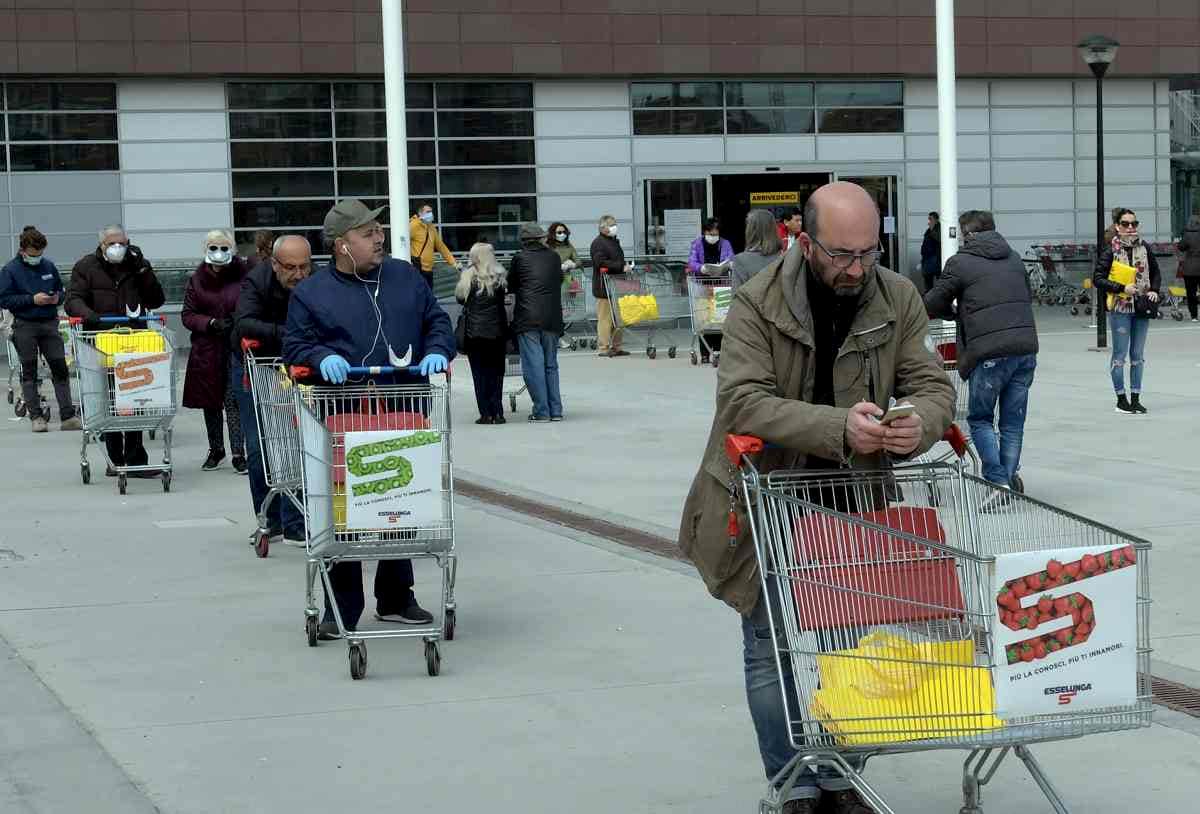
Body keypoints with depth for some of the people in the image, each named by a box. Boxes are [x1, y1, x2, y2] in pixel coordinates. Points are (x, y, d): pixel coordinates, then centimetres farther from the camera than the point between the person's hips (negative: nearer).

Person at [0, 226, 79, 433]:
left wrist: (57, 298, -5)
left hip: (50, 323, 3)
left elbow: (61, 290, 19)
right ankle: (36, 417, 10)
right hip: (24, 325, -3)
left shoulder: (49, 266, 7)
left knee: (60, 369, -1)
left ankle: (68, 416, 0)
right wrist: (32, 299, -15)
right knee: (29, 373, 4)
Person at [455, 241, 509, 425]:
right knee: (496, 372, 8)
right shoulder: (499, 276, -3)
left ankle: (486, 413, 1)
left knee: (479, 373, 5)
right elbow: (502, 300, 5)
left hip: (474, 332, -1)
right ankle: (497, 412, 4)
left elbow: (459, 297, 1)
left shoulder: (469, 276, -8)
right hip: (497, 331, 1)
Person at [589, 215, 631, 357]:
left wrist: (626, 267, 15)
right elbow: (601, 263, -21)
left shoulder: (614, 241, 20)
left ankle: (615, 346, 15)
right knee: (605, 317, -6)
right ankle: (603, 347, -3)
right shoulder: (598, 243, -10)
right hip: (604, 287, -9)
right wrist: (622, 267, -21)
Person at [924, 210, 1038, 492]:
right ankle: (1009, 484, 11)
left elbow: (932, 306, 7)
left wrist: (956, 312, 27)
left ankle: (998, 482, -5)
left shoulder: (960, 262, 1)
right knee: (1013, 422, 11)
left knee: (980, 419, 8)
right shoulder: (1014, 258, 18)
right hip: (1026, 350, 5)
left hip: (990, 353, -5)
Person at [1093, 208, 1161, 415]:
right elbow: (1098, 279, -8)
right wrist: (1122, 288, -16)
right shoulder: (1110, 250, -6)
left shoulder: (1144, 248, 6)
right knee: (1120, 355, 1)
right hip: (1120, 308, -4)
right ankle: (1121, 399, 10)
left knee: (1138, 355, 9)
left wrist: (1154, 290, 1)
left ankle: (1135, 398, 17)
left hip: (1142, 308, 4)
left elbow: (1155, 272, 18)